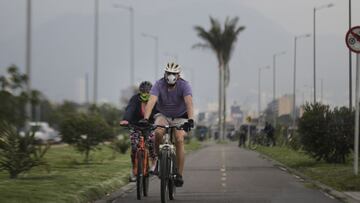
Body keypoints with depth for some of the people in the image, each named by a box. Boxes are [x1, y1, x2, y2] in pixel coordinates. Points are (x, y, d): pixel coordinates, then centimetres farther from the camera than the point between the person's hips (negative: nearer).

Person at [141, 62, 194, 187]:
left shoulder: (184, 85, -23)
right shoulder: (159, 85, -21)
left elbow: (189, 103, -38)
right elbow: (151, 102, -35)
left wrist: (190, 119, -55)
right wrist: (146, 119, -51)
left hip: (180, 117, -1)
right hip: (163, 116, 1)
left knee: (179, 140, -23)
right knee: (158, 133, -31)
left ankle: (179, 174, -14)